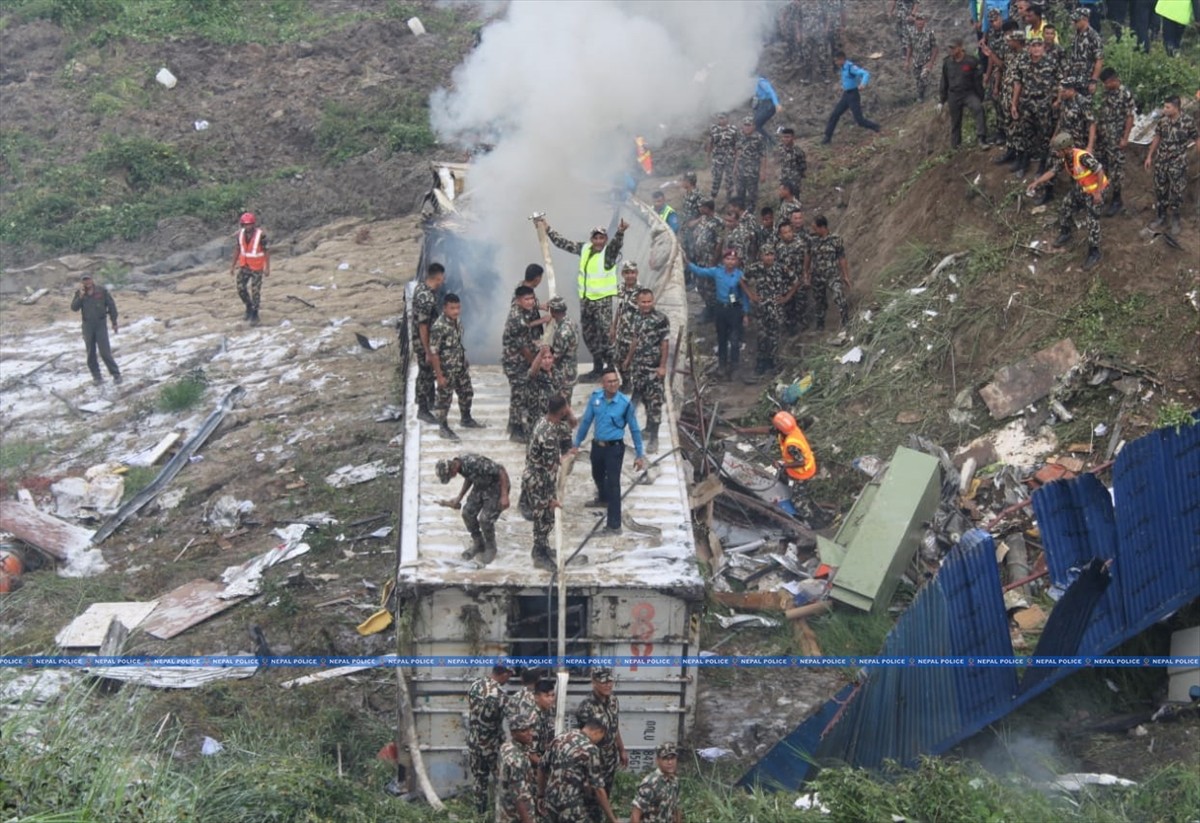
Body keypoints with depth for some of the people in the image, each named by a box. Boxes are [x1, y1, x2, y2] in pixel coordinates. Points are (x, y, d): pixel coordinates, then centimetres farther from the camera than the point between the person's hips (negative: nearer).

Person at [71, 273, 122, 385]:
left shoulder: (102, 291, -5)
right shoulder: (79, 293, 1)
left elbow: (111, 305, 1)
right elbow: (74, 308, -8)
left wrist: (114, 322, 1)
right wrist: (81, 296, -21)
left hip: (101, 324, -3)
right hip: (87, 325, 3)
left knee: (105, 352, -9)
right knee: (91, 352, 5)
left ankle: (115, 374, 0)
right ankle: (96, 376, 13)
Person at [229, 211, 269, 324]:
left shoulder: (260, 235, -20)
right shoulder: (241, 234, -6)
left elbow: (267, 251, -14)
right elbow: (237, 249, 5)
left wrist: (267, 268, -15)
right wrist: (233, 265, 6)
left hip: (257, 267, -4)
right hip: (244, 266, 4)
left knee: (255, 290, 1)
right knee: (241, 289, 1)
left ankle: (255, 312, 18)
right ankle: (249, 306, 27)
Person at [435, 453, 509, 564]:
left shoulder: (474, 463, -36)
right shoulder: (459, 464, -9)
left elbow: (502, 471, -32)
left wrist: (504, 496, -31)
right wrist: (459, 498, 6)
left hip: (496, 486, -8)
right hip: (481, 486, 8)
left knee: (485, 519, -16)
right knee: (468, 513, -3)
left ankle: (491, 548, 9)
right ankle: (478, 544, 17)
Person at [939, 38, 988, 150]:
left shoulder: (971, 61, -7)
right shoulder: (947, 62, 2)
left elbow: (978, 81, -1)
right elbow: (944, 82, 11)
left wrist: (980, 98, 0)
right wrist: (941, 101, 11)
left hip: (969, 93, -3)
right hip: (953, 95, 3)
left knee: (978, 108, -30)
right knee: (955, 122, 8)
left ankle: (981, 138, -31)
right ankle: (955, 145, 23)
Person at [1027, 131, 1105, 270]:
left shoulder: (1083, 157, -37)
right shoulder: (1063, 158, -10)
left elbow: (1100, 171, -31)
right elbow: (1052, 171, 2)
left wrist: (1098, 193, -28)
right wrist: (1036, 183, -4)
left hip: (1095, 189, -9)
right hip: (1081, 188, 9)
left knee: (1092, 221, -5)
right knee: (1066, 207, 19)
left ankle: (1094, 253, 6)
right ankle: (1065, 233, 46)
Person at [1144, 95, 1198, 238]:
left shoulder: (1188, 121, -18)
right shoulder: (1162, 120, -7)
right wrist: (1149, 156, 11)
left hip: (1178, 163, -4)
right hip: (1161, 161, 4)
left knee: (1176, 192, 7)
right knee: (1160, 190, 14)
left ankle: (1175, 221, 24)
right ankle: (1161, 217, 31)